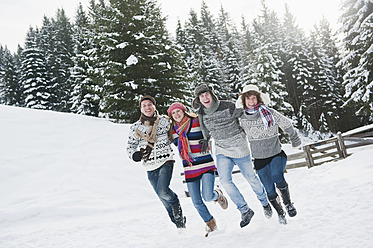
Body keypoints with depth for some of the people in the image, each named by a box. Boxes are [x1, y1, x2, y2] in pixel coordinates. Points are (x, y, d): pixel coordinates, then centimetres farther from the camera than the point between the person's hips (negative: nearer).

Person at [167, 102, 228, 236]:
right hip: (189, 170, 4)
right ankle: (210, 223, 30)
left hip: (206, 166, -4)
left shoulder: (197, 122, -4)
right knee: (197, 202, 4)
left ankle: (218, 195, 19)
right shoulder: (173, 130, 8)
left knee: (208, 197, -18)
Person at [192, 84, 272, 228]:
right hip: (222, 151, 4)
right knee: (224, 180, -13)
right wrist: (206, 139, 11)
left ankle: (265, 203, 38)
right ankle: (245, 210, 4)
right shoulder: (201, 113, -4)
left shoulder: (228, 107, -19)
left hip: (239, 147, -4)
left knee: (250, 177, 10)